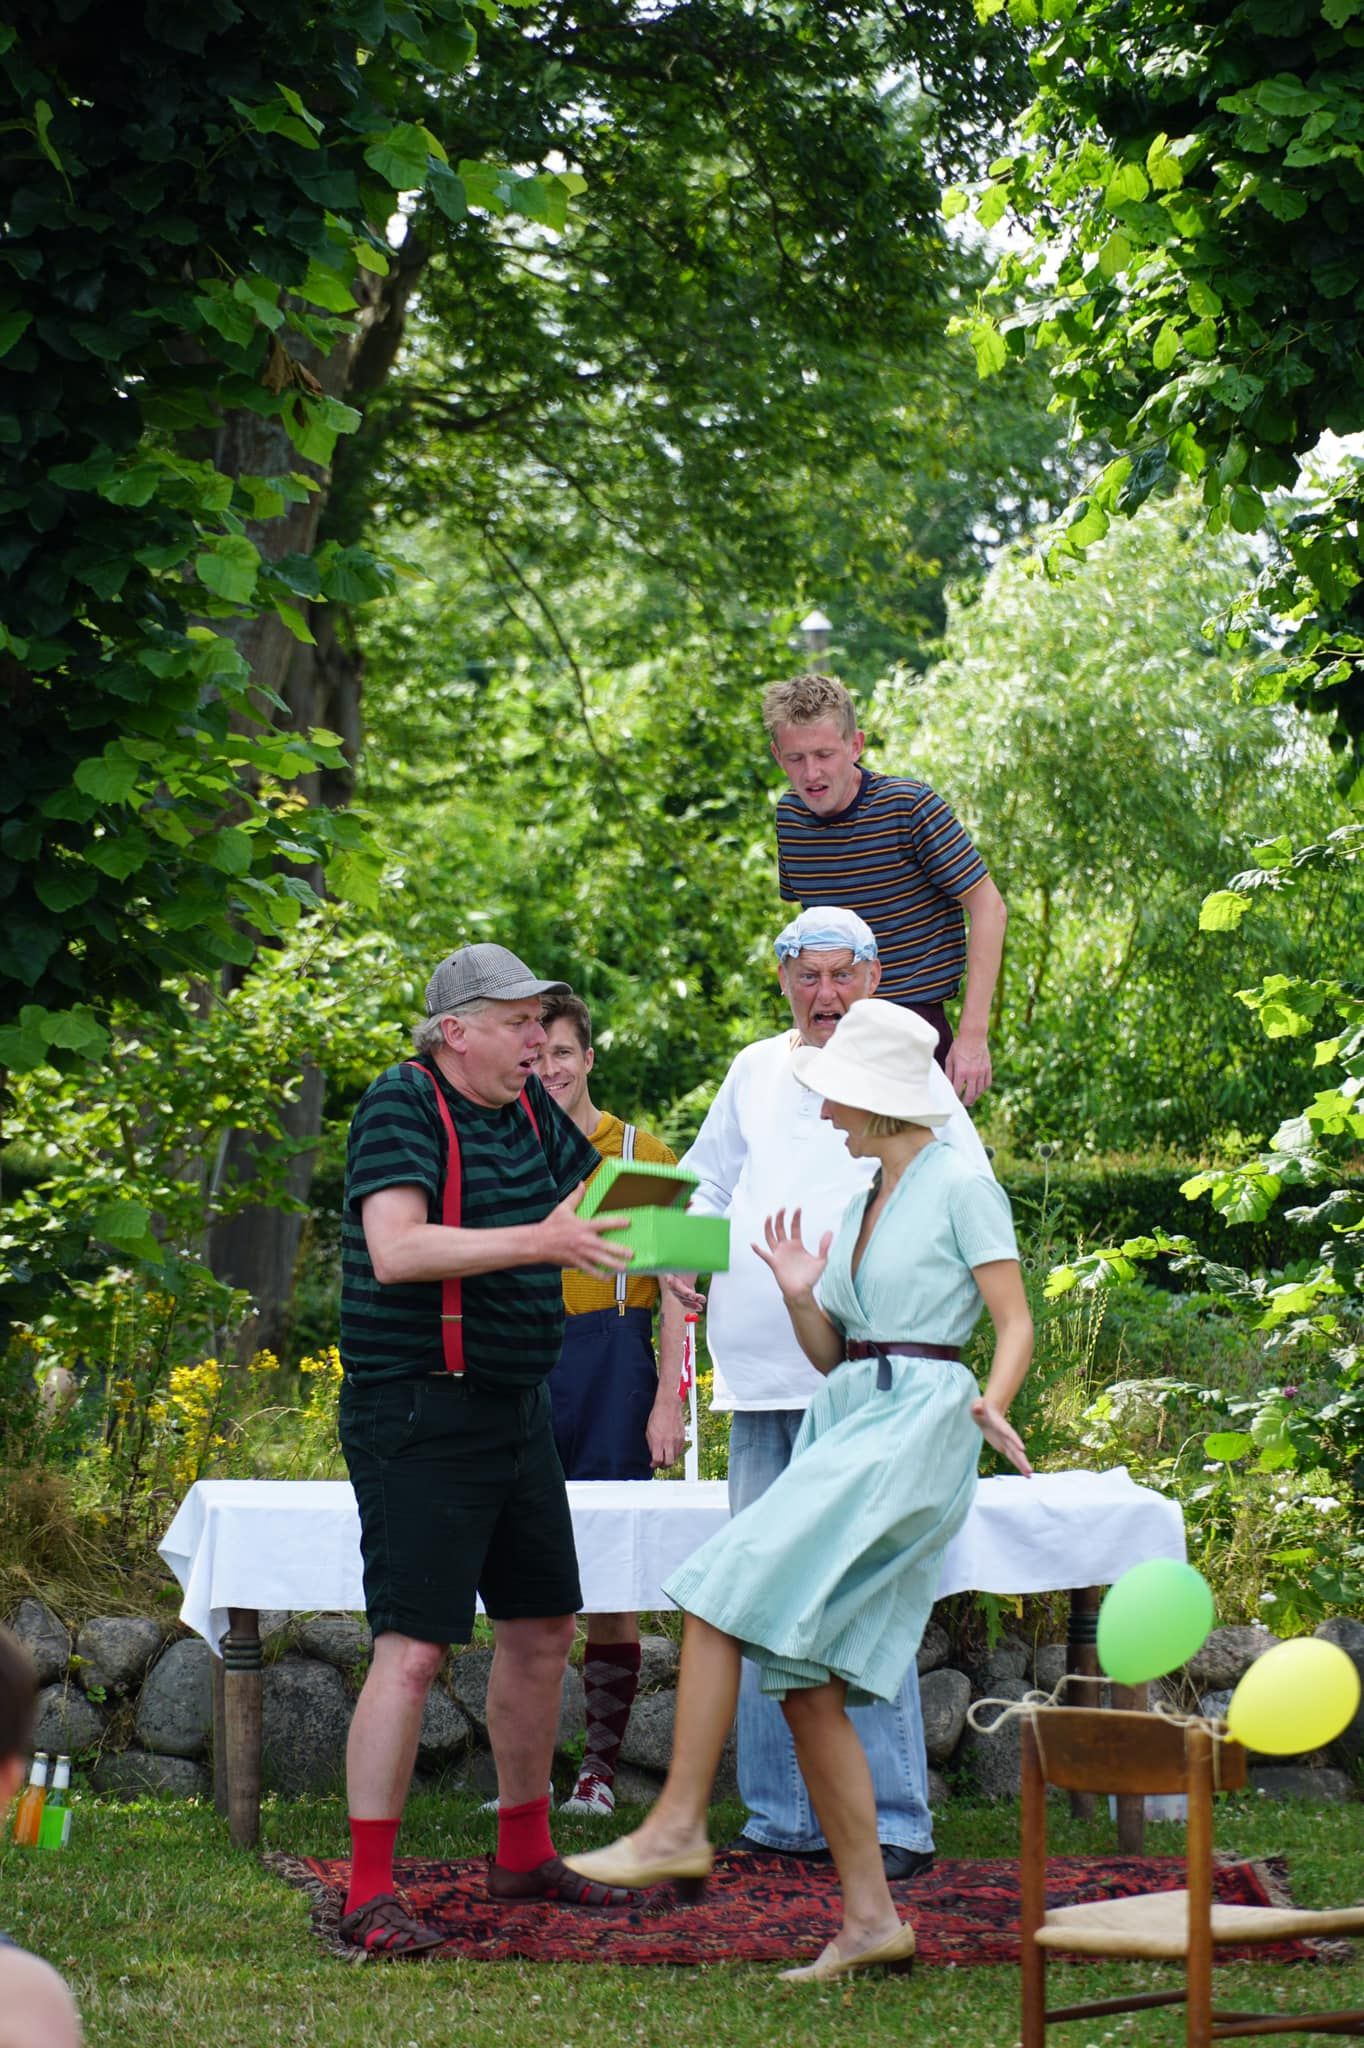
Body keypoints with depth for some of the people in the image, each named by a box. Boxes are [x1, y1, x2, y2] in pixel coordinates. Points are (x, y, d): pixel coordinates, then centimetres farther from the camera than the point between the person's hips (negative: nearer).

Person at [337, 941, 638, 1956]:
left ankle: (525, 1853, 30)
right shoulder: (402, 1104, -14)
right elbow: (395, 1251, -28)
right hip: (418, 1418, -9)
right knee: (414, 1648, -12)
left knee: (542, 1629, 15)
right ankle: (370, 1893, -9)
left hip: (517, 1409, 9)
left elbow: (603, 1200, 24)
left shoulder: (528, 1107, 9)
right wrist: (539, 1241, -35)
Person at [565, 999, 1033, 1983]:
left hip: (915, 1427, -8)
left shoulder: (962, 1185, -3)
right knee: (806, 1685, 1)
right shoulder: (862, 1201, 20)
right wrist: (799, 1297, 2)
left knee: (724, 1592, -18)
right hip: (844, 1425, 8)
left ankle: (677, 1827, -15)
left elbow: (1017, 1323, -8)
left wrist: (991, 1406, -26)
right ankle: (871, 1918, 4)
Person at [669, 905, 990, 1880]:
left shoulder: (909, 1076, 2)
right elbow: (713, 1189, 25)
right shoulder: (755, 1073, 16)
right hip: (760, 1373, 6)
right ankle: (785, 1814, 17)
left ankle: (896, 1823, -7)